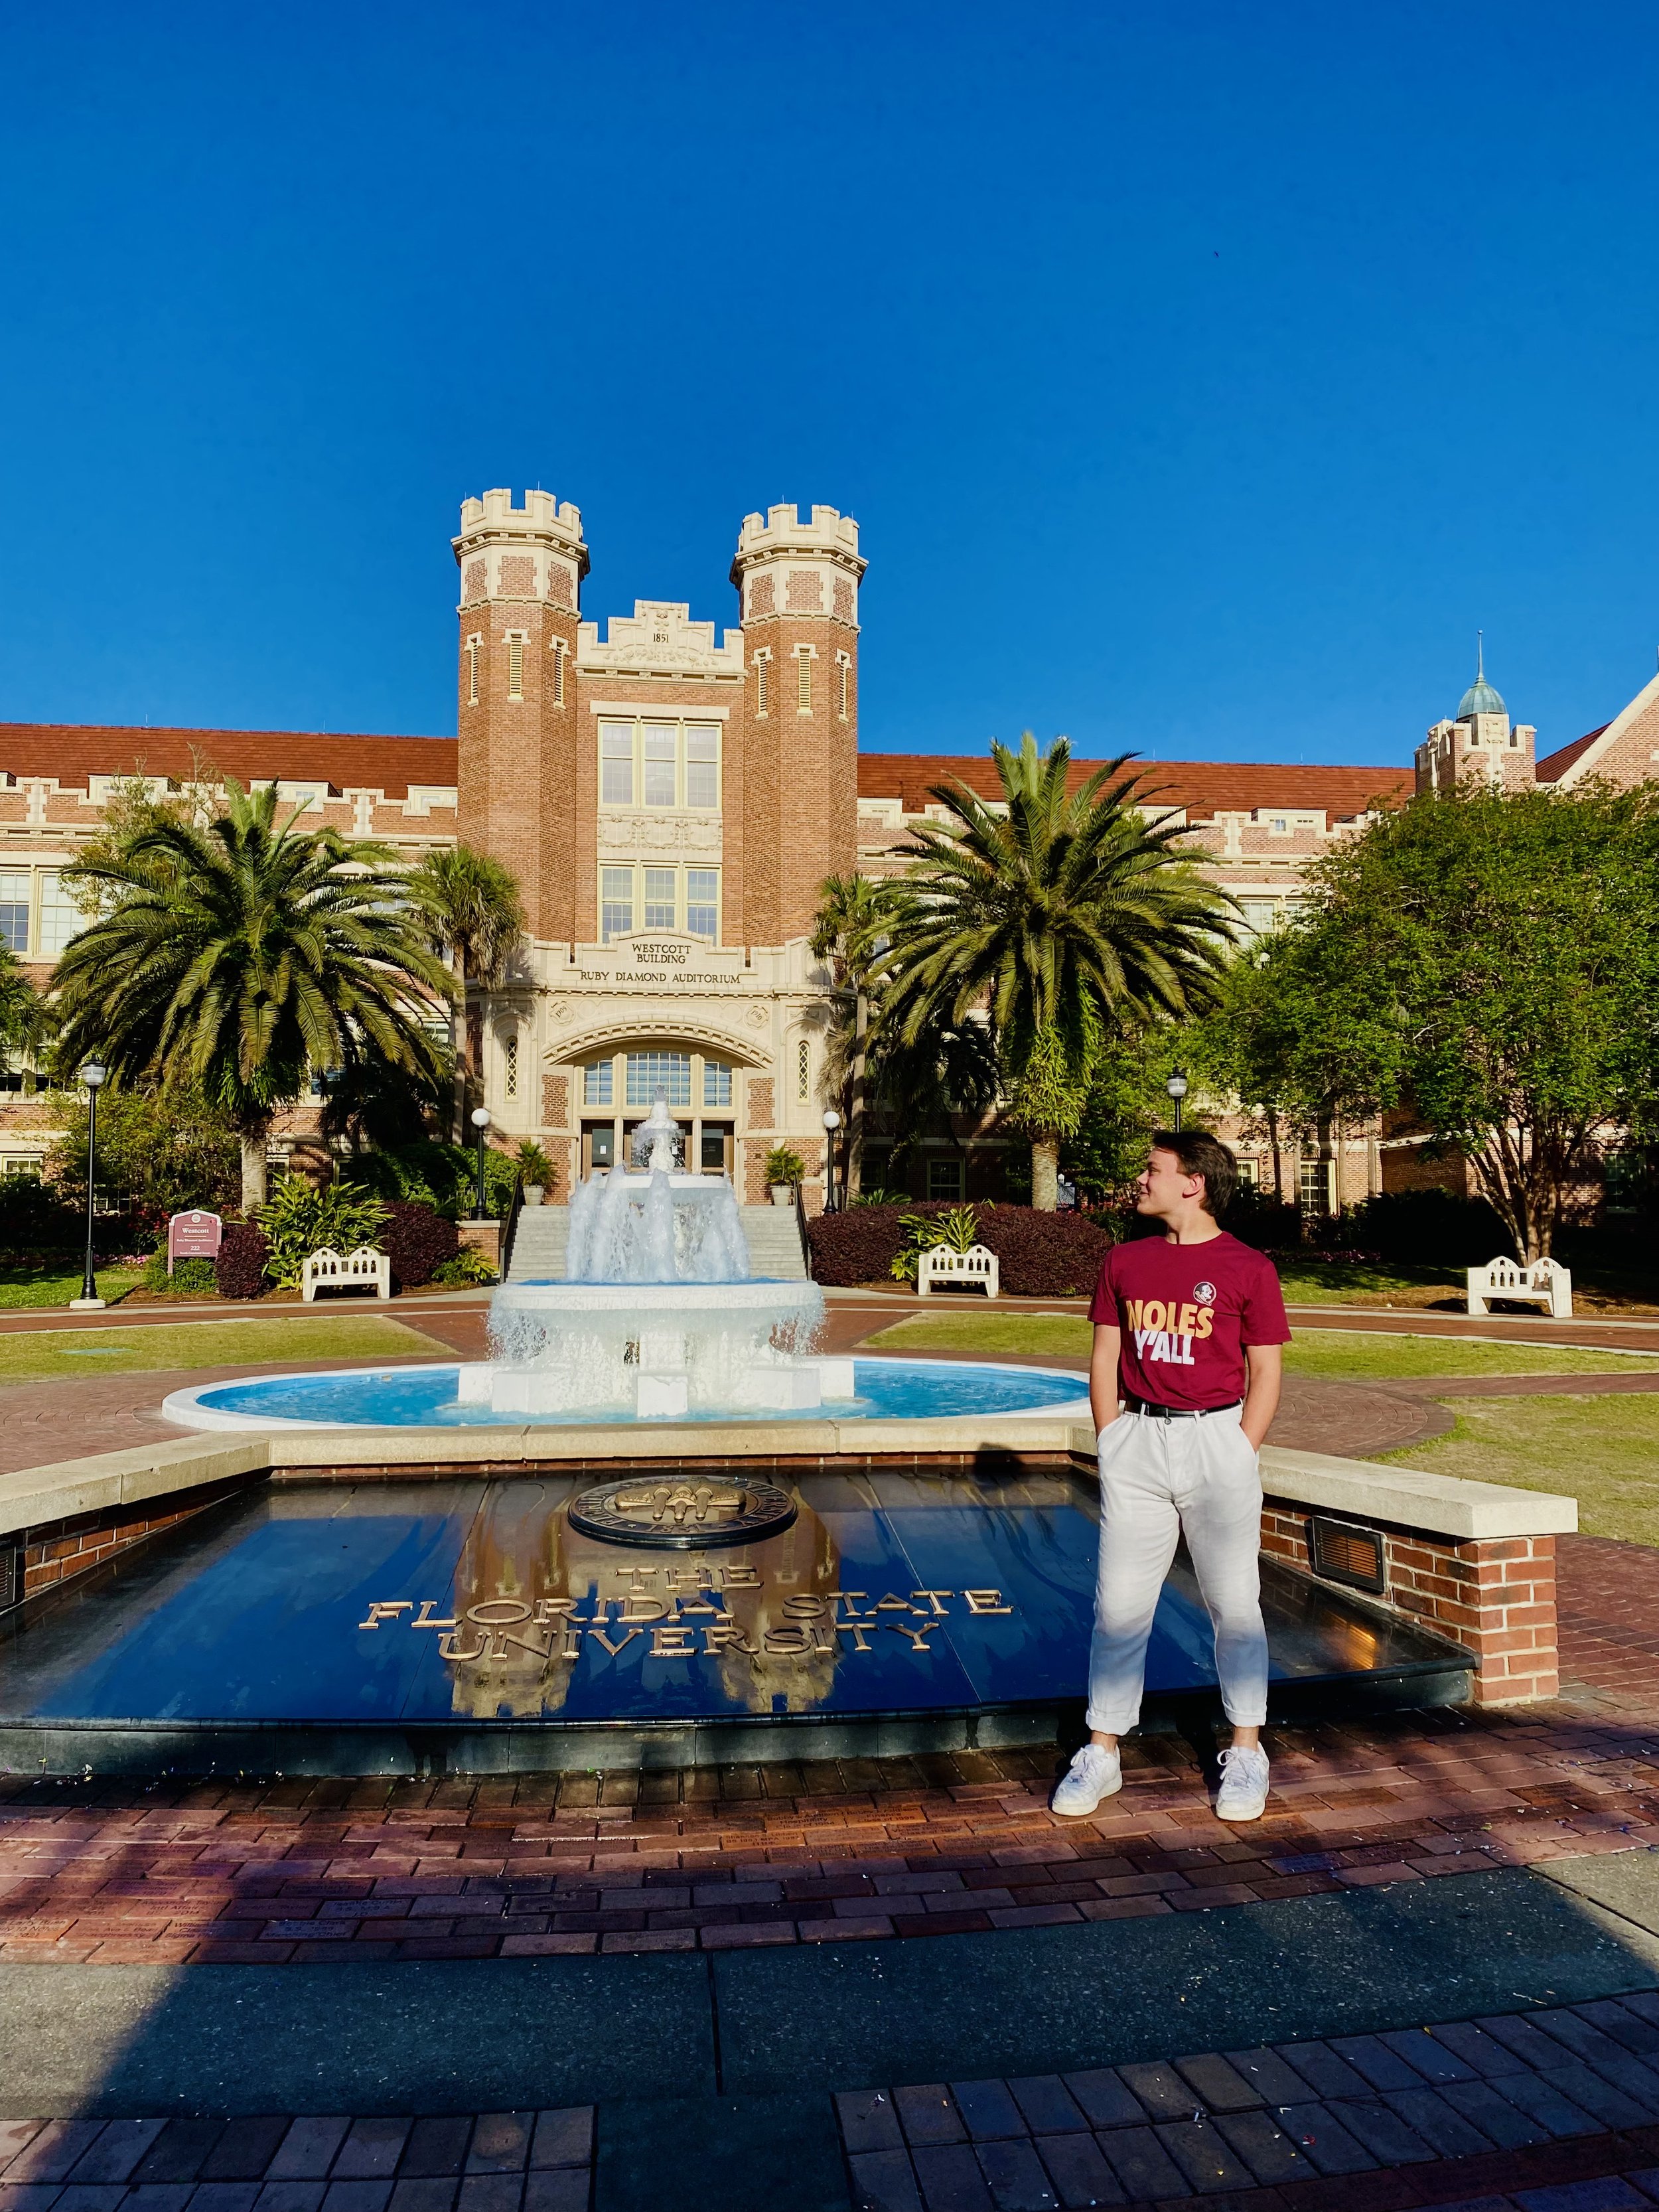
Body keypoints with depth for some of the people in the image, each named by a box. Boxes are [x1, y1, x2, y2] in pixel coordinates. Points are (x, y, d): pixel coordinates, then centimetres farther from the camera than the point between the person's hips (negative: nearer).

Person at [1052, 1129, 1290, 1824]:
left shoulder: (1248, 1268, -2)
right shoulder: (1125, 1262, 9)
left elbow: (1265, 1375, 0)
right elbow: (1104, 1360, 11)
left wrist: (1238, 1459, -7)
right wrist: (1114, 1448, 4)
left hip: (1216, 1437, -3)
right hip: (1136, 1437, 3)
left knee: (1233, 1603, 7)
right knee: (1118, 1603, 5)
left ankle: (1246, 1754, 24)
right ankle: (1101, 1753, 17)